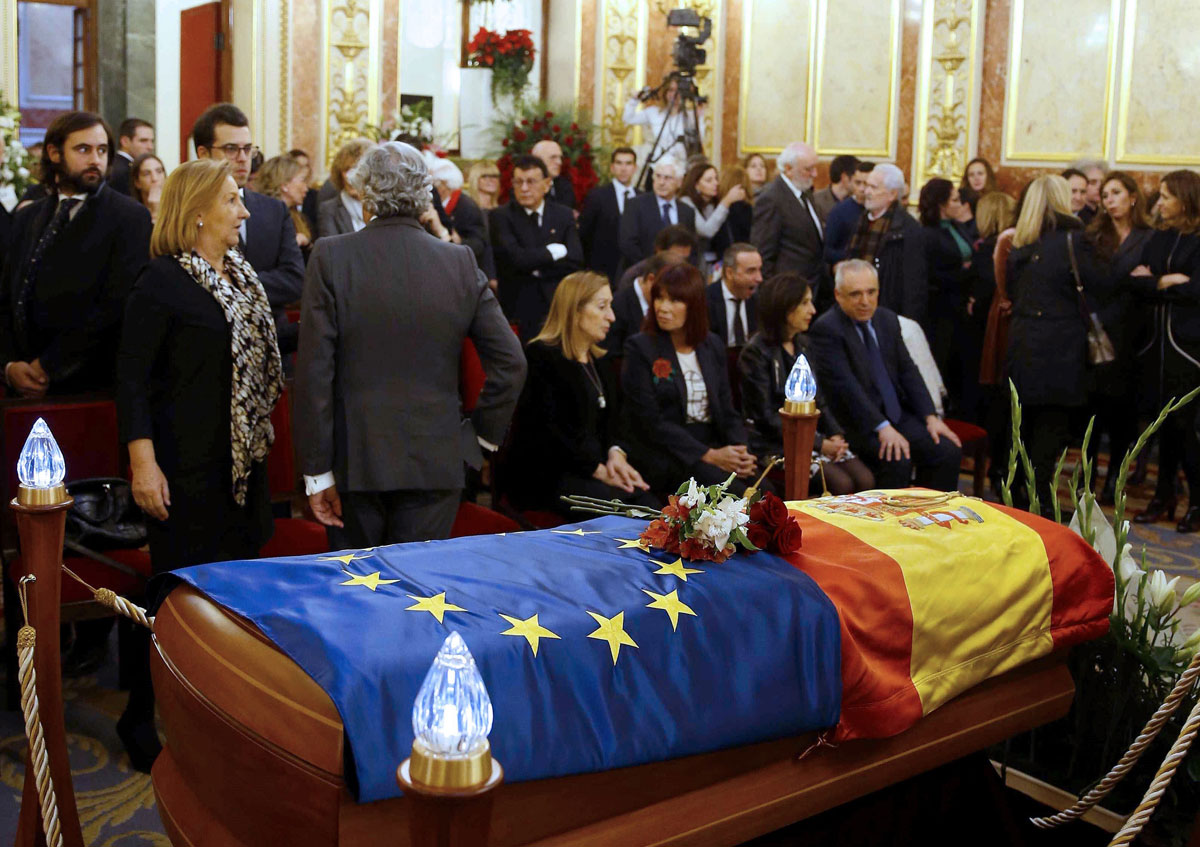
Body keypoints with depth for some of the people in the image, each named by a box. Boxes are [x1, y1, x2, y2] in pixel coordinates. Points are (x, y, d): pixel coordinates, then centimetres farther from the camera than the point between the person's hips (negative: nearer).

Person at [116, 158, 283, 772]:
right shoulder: (163, 282, -13)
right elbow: (133, 376, -14)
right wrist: (143, 464, -20)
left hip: (242, 461, 8)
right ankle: (148, 729, 15)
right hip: (186, 467, -8)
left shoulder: (241, 274, 11)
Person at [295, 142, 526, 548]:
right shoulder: (461, 262, -2)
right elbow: (510, 364, -3)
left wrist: (317, 471, -4)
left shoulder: (330, 258, -8)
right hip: (436, 465, 1)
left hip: (355, 464, -1)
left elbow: (314, 373, -10)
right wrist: (484, 431, 10)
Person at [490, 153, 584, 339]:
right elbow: (515, 258, -16)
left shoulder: (563, 216, 8)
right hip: (519, 310, -3)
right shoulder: (501, 217, -2)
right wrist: (554, 251, -7)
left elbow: (575, 261, -3)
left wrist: (537, 269, -11)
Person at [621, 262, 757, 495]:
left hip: (714, 446, 5)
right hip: (663, 456, -5)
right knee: (735, 492, -31)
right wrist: (708, 456, -16)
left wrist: (740, 449, -8)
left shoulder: (714, 346, 13)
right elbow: (650, 420, -10)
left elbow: (727, 409, 13)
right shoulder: (640, 348, -3)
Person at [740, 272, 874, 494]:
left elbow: (818, 399, 17)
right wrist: (818, 444, -17)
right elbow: (766, 417, -12)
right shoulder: (756, 352, -8)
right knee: (841, 484, -26)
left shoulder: (804, 345, 14)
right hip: (775, 443, -7)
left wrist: (835, 434, -4)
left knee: (865, 480, -17)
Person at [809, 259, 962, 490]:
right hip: (858, 423, -7)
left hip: (898, 415, 7)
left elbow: (908, 371, 12)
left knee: (949, 451, -11)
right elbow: (845, 385, -19)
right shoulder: (826, 329, -11)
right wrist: (882, 427, -26)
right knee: (897, 461, -29)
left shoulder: (888, 319, 12)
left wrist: (930, 417, -1)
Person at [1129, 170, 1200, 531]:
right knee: (1163, 419, 9)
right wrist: (1168, 283, -11)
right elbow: (1136, 283, 5)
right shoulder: (1158, 239, 13)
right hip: (1157, 342, 6)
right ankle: (1164, 496, 19)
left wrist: (1155, 283, -6)